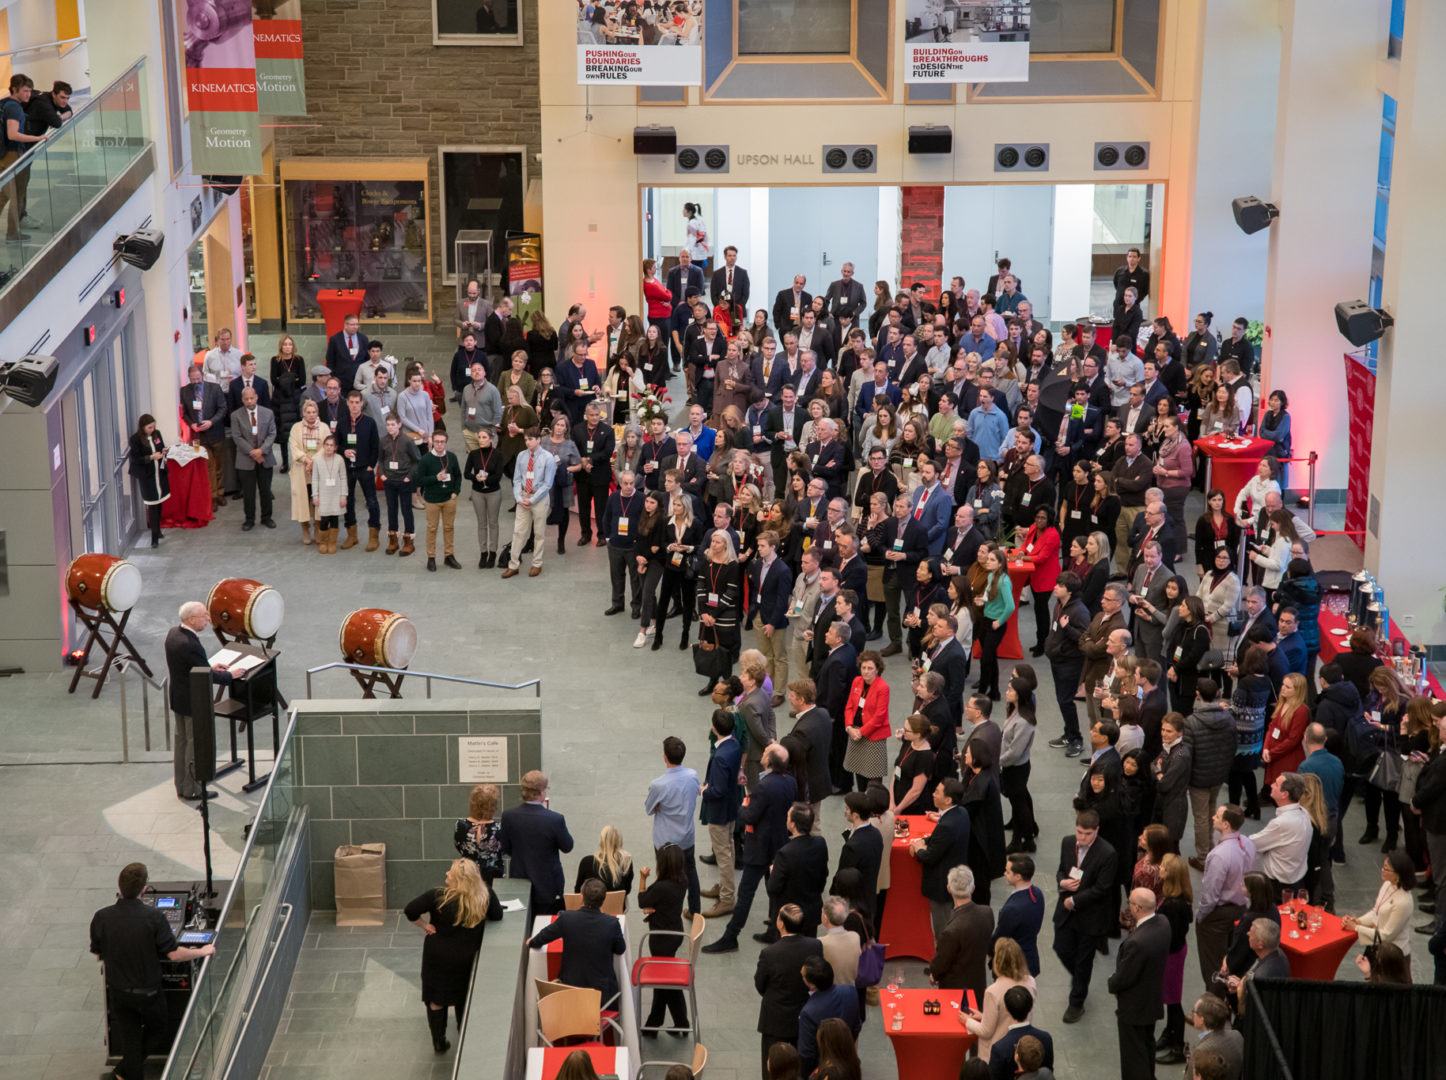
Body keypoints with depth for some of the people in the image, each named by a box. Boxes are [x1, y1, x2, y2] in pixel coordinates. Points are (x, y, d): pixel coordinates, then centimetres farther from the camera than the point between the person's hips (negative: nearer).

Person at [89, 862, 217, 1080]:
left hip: (118, 993, 2)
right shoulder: (154, 916, -23)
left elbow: (98, 955, -1)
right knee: (160, 1030, 23)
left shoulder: (101, 918, -15)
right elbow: (174, 954, -19)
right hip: (148, 991, -2)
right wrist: (203, 952, -2)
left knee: (129, 1040, 18)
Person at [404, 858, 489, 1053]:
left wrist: (424, 926, -11)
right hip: (466, 958, 3)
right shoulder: (484, 897, -15)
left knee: (436, 1000, 17)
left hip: (437, 956, -3)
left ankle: (439, 1043, 27)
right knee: (463, 998, 24)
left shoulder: (438, 896, -24)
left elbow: (409, 911, -26)